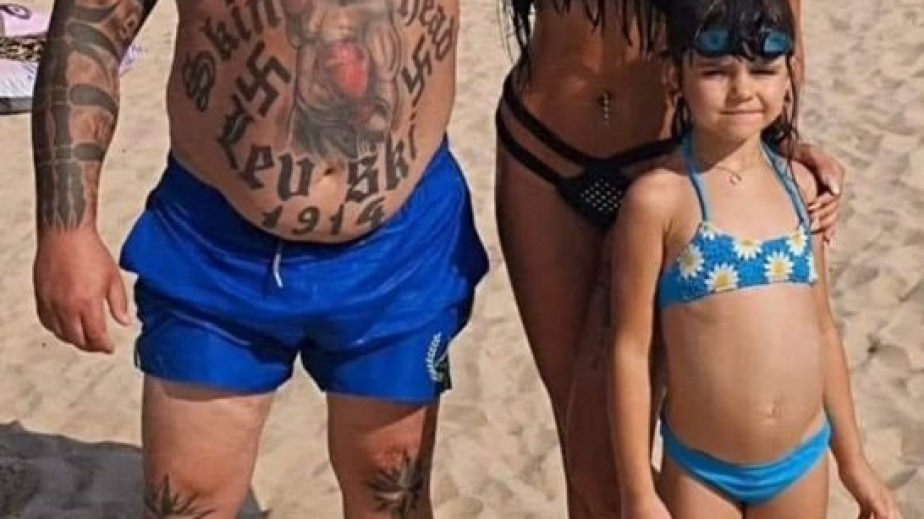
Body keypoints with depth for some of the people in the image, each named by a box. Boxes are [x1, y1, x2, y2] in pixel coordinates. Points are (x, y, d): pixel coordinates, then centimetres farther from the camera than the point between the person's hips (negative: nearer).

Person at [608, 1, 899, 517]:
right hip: (699, 472, -4)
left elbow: (822, 327, 10)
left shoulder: (800, 184, 1)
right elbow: (631, 349, -10)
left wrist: (853, 459, 14)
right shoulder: (658, 197, -14)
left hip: (803, 462, 4)